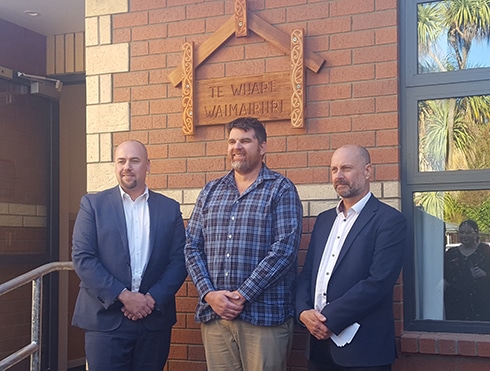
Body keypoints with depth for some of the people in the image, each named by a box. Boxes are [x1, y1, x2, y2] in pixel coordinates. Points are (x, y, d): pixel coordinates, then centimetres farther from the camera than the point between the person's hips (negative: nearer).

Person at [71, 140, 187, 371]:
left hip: (155, 321, 2)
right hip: (105, 320, -2)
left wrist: (153, 299, -9)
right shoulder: (93, 204, 4)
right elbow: (82, 258, -4)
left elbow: (179, 260, 4)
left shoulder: (170, 208, 9)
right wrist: (123, 296, -12)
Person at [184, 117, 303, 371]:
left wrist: (243, 295, -14)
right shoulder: (210, 192, 12)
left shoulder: (281, 189, -1)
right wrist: (209, 293, -7)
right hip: (214, 314, 4)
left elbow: (285, 247, -10)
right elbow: (192, 247, 9)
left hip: (264, 315, -3)